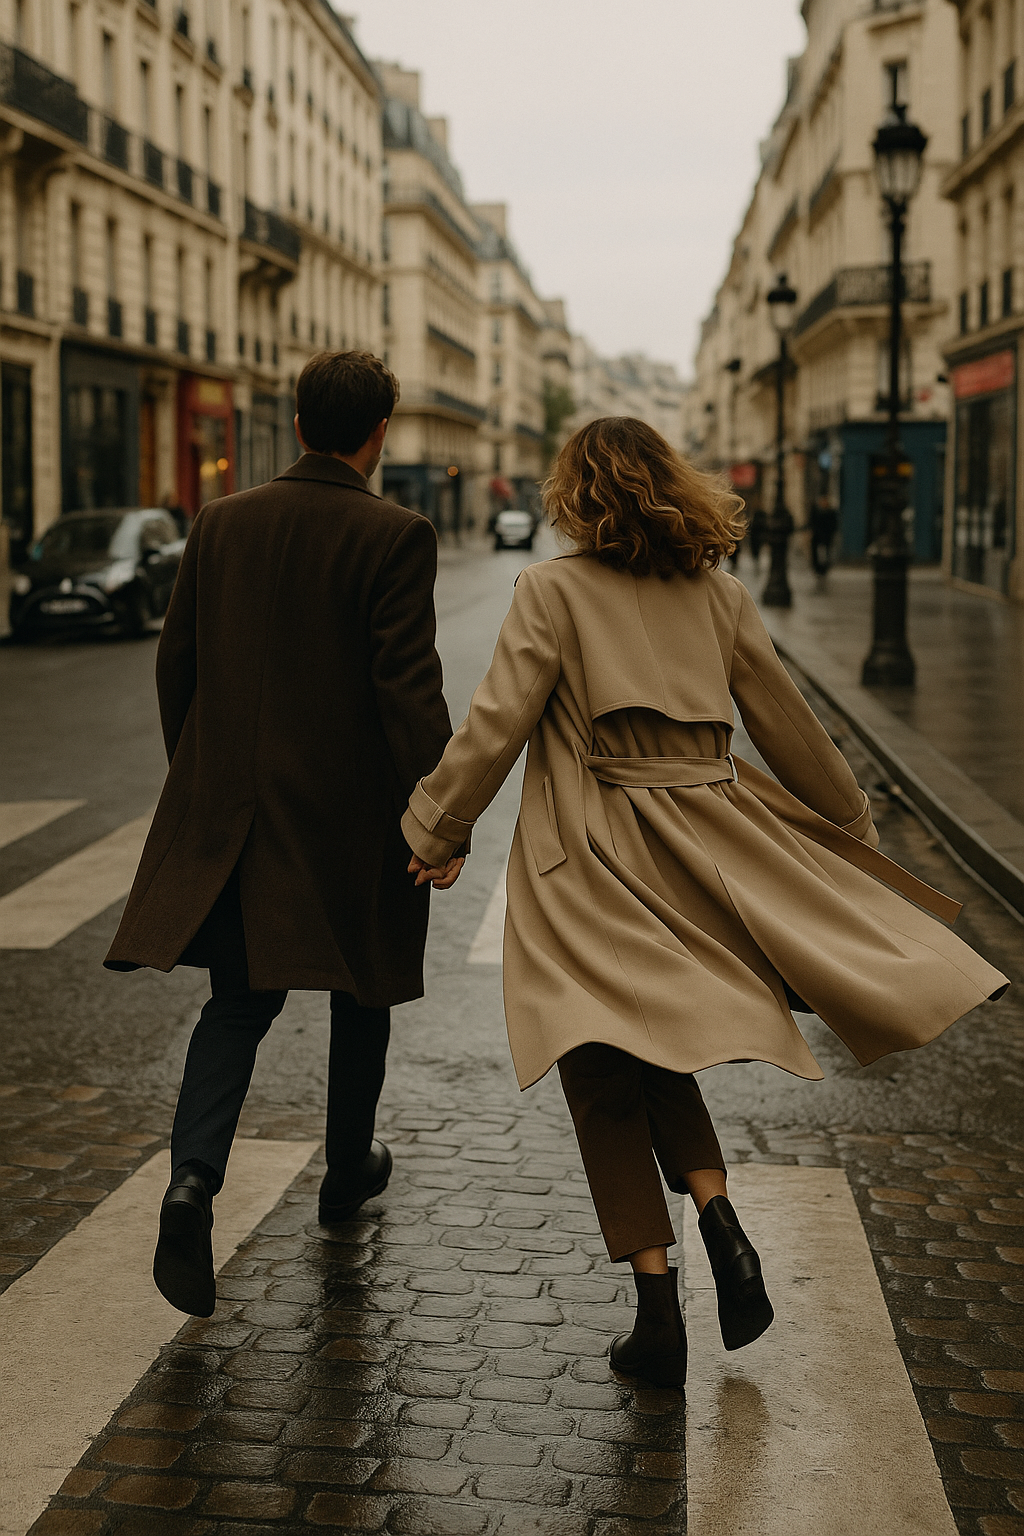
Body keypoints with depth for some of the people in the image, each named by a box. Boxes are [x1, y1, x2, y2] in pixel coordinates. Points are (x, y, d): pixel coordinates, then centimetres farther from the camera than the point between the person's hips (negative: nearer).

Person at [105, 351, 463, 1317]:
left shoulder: (220, 524, 3)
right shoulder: (394, 537, -11)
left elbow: (175, 664, 8)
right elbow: (408, 685, -18)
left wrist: (197, 781, 20)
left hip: (233, 811, 3)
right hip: (350, 813, -3)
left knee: (239, 1004, 10)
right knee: (360, 994, 18)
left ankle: (193, 1176, -11)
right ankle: (348, 1167, 35)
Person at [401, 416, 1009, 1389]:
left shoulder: (553, 590, -8)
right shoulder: (716, 591, 4)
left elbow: (496, 726, -11)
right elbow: (787, 726, 10)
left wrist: (433, 834, 1)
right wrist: (849, 819, 24)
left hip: (592, 868, -4)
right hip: (703, 852, 4)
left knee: (608, 1083, 6)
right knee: (658, 1056, 23)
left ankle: (658, 1315, 7)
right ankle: (720, 1223, 4)